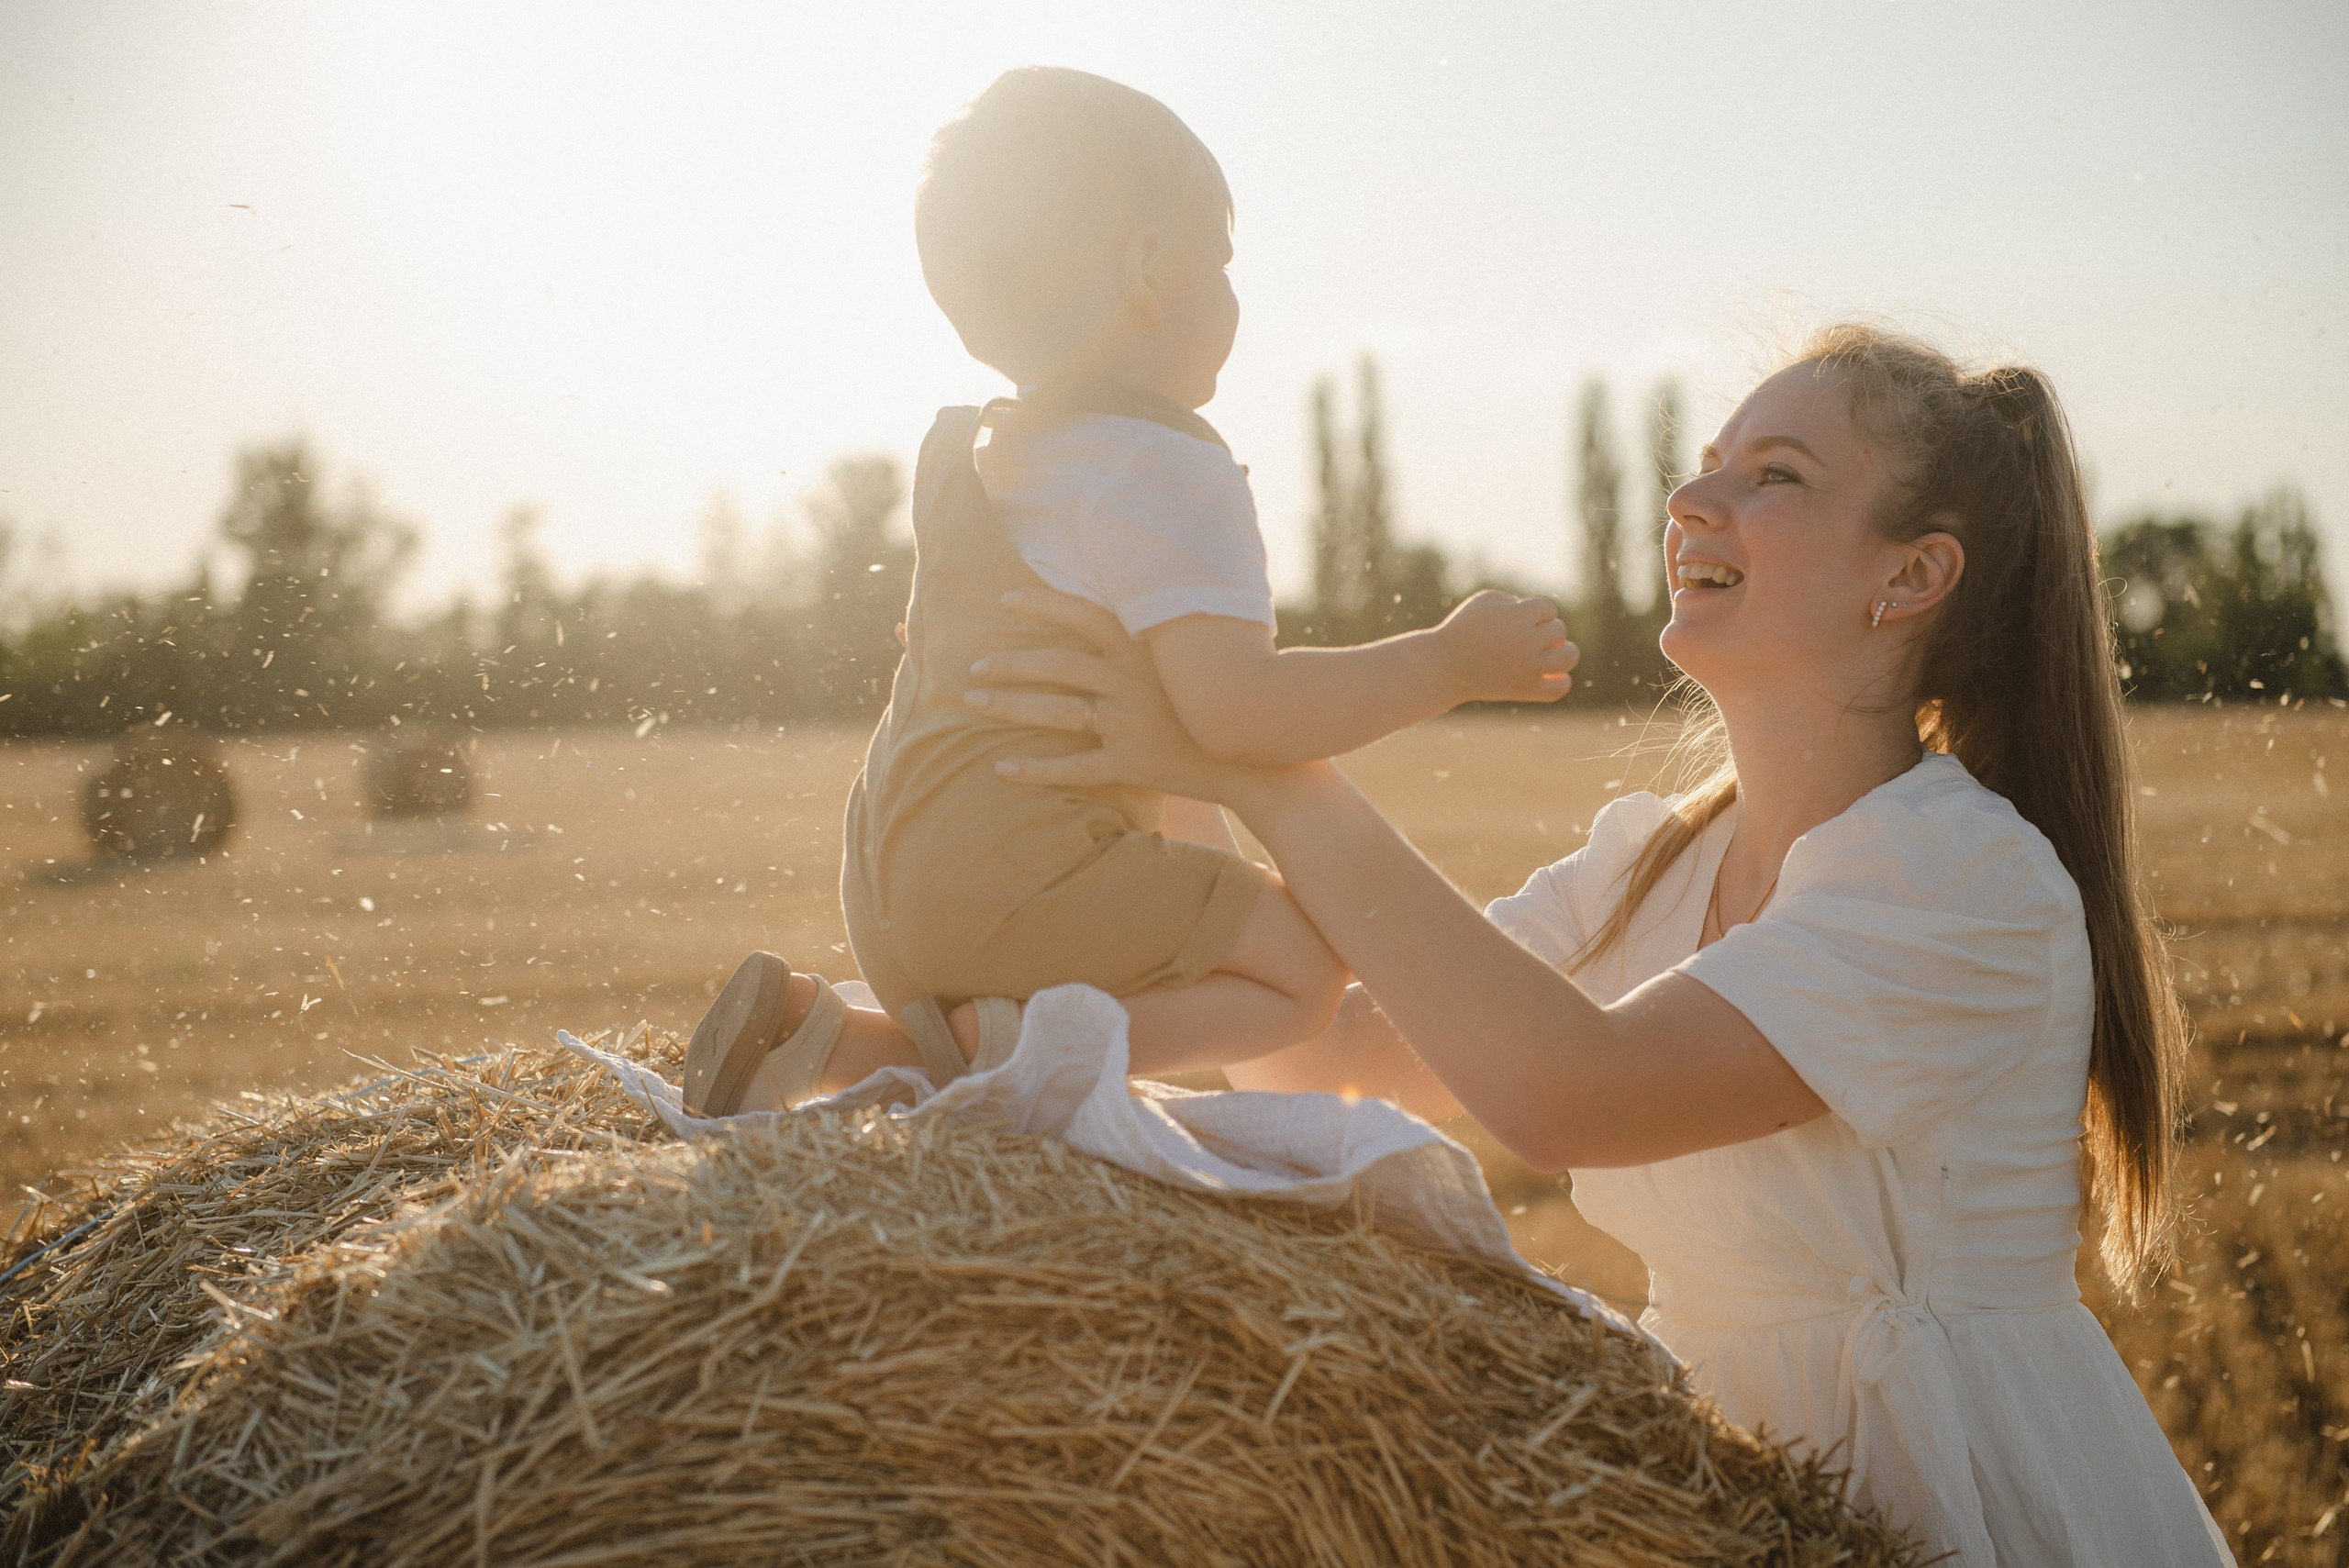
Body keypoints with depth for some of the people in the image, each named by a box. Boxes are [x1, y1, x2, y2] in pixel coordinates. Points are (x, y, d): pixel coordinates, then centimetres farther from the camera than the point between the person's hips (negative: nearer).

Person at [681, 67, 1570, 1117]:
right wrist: (1453, 660, -16)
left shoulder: (966, 455, 17)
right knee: (1302, 967, -6)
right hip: (1021, 870, -9)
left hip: (895, 872, 9)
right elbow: (1230, 707, -26)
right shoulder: (1162, 469, -15)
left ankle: (818, 1031, 8)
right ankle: (1006, 1036, -17)